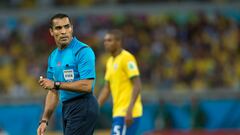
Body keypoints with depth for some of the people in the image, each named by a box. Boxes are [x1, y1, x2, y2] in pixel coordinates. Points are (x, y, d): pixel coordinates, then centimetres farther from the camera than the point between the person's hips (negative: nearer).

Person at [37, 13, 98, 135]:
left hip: (82, 107, -8)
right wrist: (44, 120, 13)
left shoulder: (83, 51, -11)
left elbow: (87, 86, -20)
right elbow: (53, 92, 20)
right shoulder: (53, 56, 14)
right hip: (66, 109, 8)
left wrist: (57, 84, -18)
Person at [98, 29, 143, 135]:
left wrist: (129, 110, -24)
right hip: (118, 112, 9)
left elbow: (137, 85, -17)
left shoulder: (126, 58, -11)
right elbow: (106, 88, 20)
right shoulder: (110, 61, 16)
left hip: (127, 114, -9)